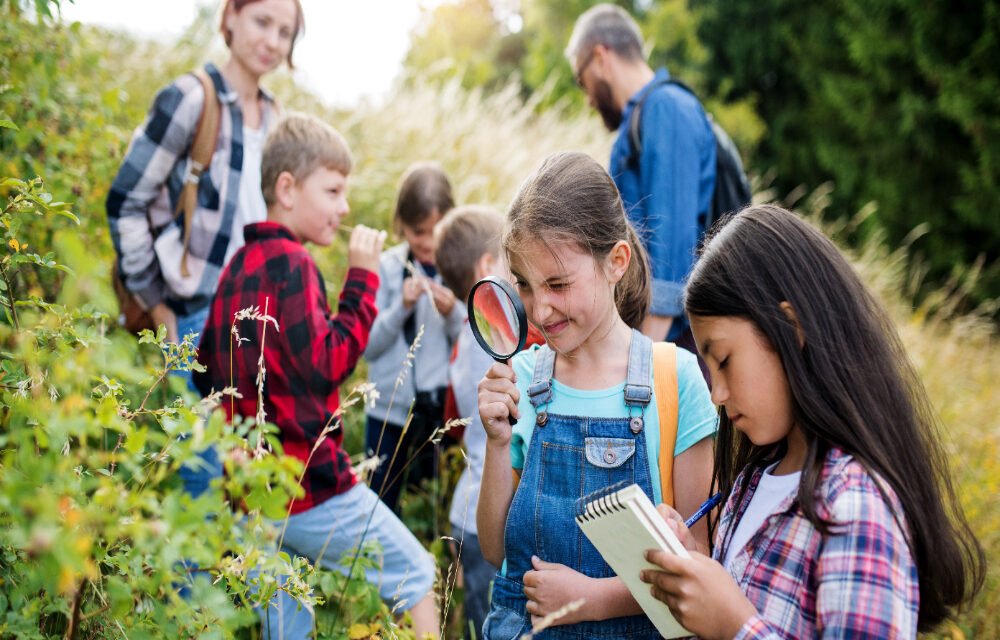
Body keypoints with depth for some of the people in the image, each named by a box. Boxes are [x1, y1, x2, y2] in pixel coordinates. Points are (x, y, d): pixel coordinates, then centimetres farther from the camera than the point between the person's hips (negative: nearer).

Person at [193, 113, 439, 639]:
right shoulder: (290, 262, -14)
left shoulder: (239, 265, 13)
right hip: (311, 485, -9)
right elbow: (329, 362, -18)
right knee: (416, 575, 6)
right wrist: (362, 278, -14)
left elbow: (206, 371, 18)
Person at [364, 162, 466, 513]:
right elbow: (367, 346, -3)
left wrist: (452, 313, -19)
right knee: (379, 502, 8)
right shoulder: (387, 267, 1)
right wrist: (402, 307, -15)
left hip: (443, 406, -1)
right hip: (390, 407, 1)